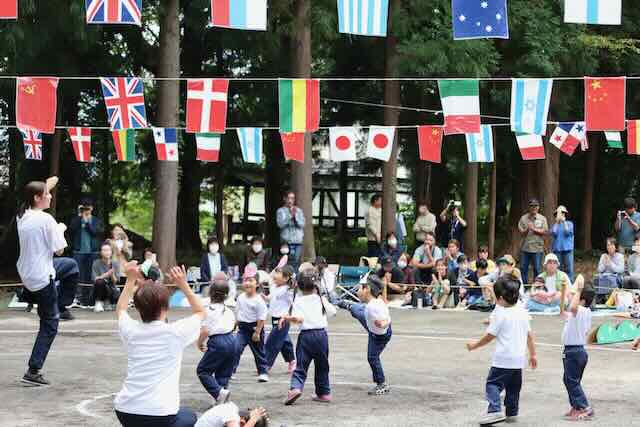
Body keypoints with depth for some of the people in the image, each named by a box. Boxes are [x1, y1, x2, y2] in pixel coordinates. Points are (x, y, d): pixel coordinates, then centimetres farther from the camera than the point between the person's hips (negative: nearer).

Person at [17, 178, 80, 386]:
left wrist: (46, 186, 28)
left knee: (71, 265, 30)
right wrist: (60, 229, 1)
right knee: (49, 325, 4)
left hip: (26, 273, 8)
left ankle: (62, 307, 33)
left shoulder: (22, 216, 1)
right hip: (42, 279, -8)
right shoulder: (46, 219, -21)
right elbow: (59, 249, -15)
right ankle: (33, 372, 3)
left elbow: (33, 203, 27)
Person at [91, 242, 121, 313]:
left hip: (112, 289, 3)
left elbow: (116, 281, -6)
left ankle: (107, 301, 9)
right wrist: (106, 275, -28)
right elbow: (94, 279, -16)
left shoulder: (115, 264, -1)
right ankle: (98, 302, -12)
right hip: (100, 290, -3)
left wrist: (112, 275, -26)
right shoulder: (96, 263, -7)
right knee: (99, 281, -35)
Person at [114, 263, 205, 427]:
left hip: (125, 412, 3)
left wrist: (131, 280, 29)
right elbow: (200, 312, 17)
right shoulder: (175, 332, -4)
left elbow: (120, 310, 30)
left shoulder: (130, 330, 4)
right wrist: (183, 284, 15)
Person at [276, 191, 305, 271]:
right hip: (286, 241, -2)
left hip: (298, 241, 2)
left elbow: (302, 224, 1)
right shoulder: (281, 211, 6)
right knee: (287, 263, -9)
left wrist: (295, 216, -14)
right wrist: (290, 215, -15)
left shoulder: (299, 211, 13)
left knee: (296, 261, -6)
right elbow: (280, 224, -8)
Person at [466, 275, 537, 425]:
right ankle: (512, 412, 23)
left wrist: (475, 345, 6)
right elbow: (529, 335, 12)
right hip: (519, 358, 7)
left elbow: (489, 336, -9)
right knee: (514, 387, 17)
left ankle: (494, 410, -21)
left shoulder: (499, 314, -12)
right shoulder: (522, 312, 8)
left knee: (493, 383, -5)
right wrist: (533, 354, 19)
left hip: (503, 358, -7)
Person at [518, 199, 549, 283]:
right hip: (525, 248, 1)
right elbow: (521, 232, -1)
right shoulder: (524, 218, 5)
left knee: (537, 269, 1)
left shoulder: (542, 219, 5)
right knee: (523, 269, 5)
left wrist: (534, 229, -15)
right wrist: (527, 229, -21)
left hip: (537, 248, -1)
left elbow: (544, 231, -4)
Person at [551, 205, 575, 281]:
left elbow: (568, 232, -11)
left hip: (567, 249, -1)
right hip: (557, 249, 1)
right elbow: (553, 233, -9)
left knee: (568, 269, -4)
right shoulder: (555, 225, 10)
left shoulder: (569, 223, 6)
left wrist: (564, 221, -10)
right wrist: (557, 222, -10)